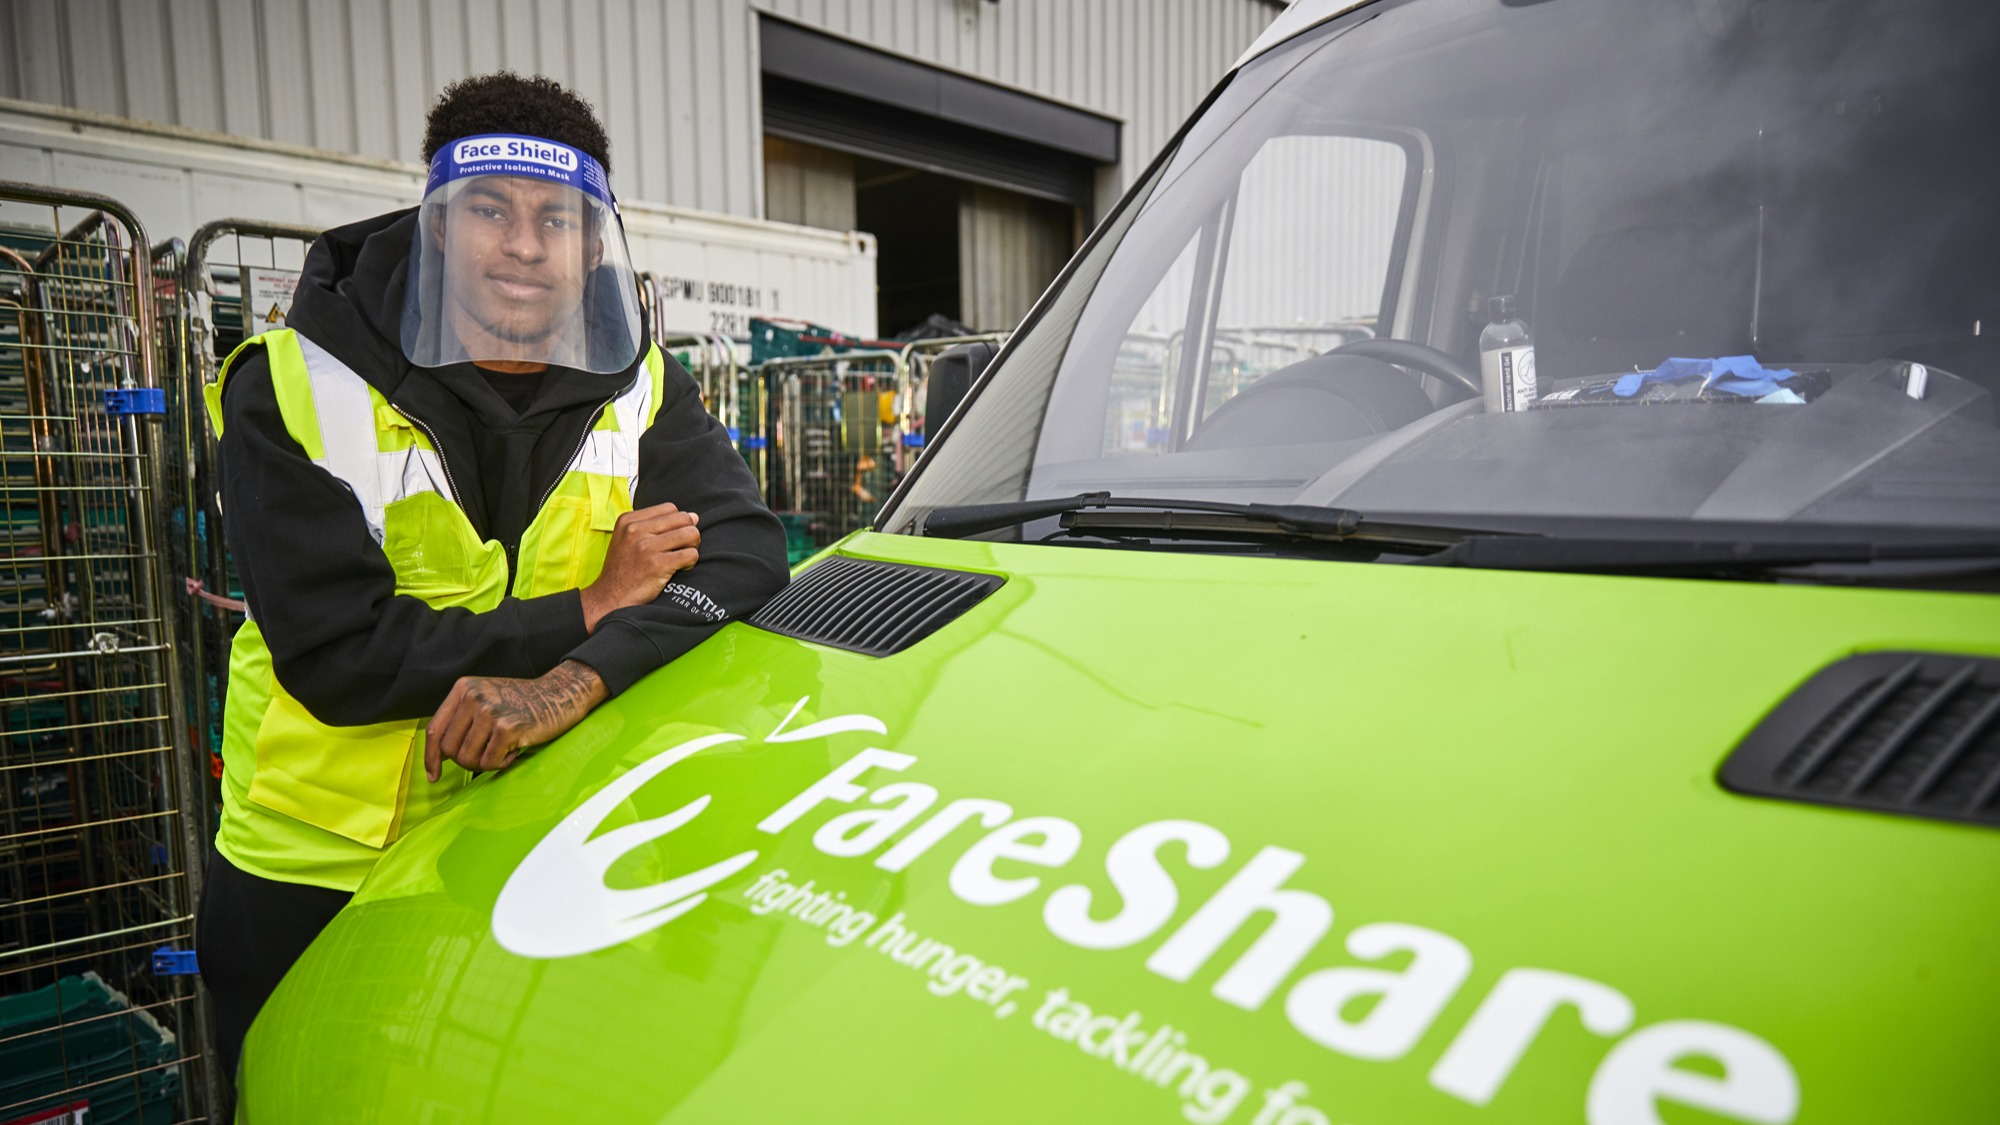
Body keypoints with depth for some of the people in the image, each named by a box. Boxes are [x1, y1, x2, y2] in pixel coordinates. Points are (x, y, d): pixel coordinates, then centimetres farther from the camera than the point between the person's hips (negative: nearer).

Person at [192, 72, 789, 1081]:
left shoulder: (641, 390, -4)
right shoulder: (294, 391, -12)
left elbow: (747, 548, -17)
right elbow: (336, 656, -19)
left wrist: (575, 682, -31)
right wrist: (589, 610, -20)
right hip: (312, 877, -2)